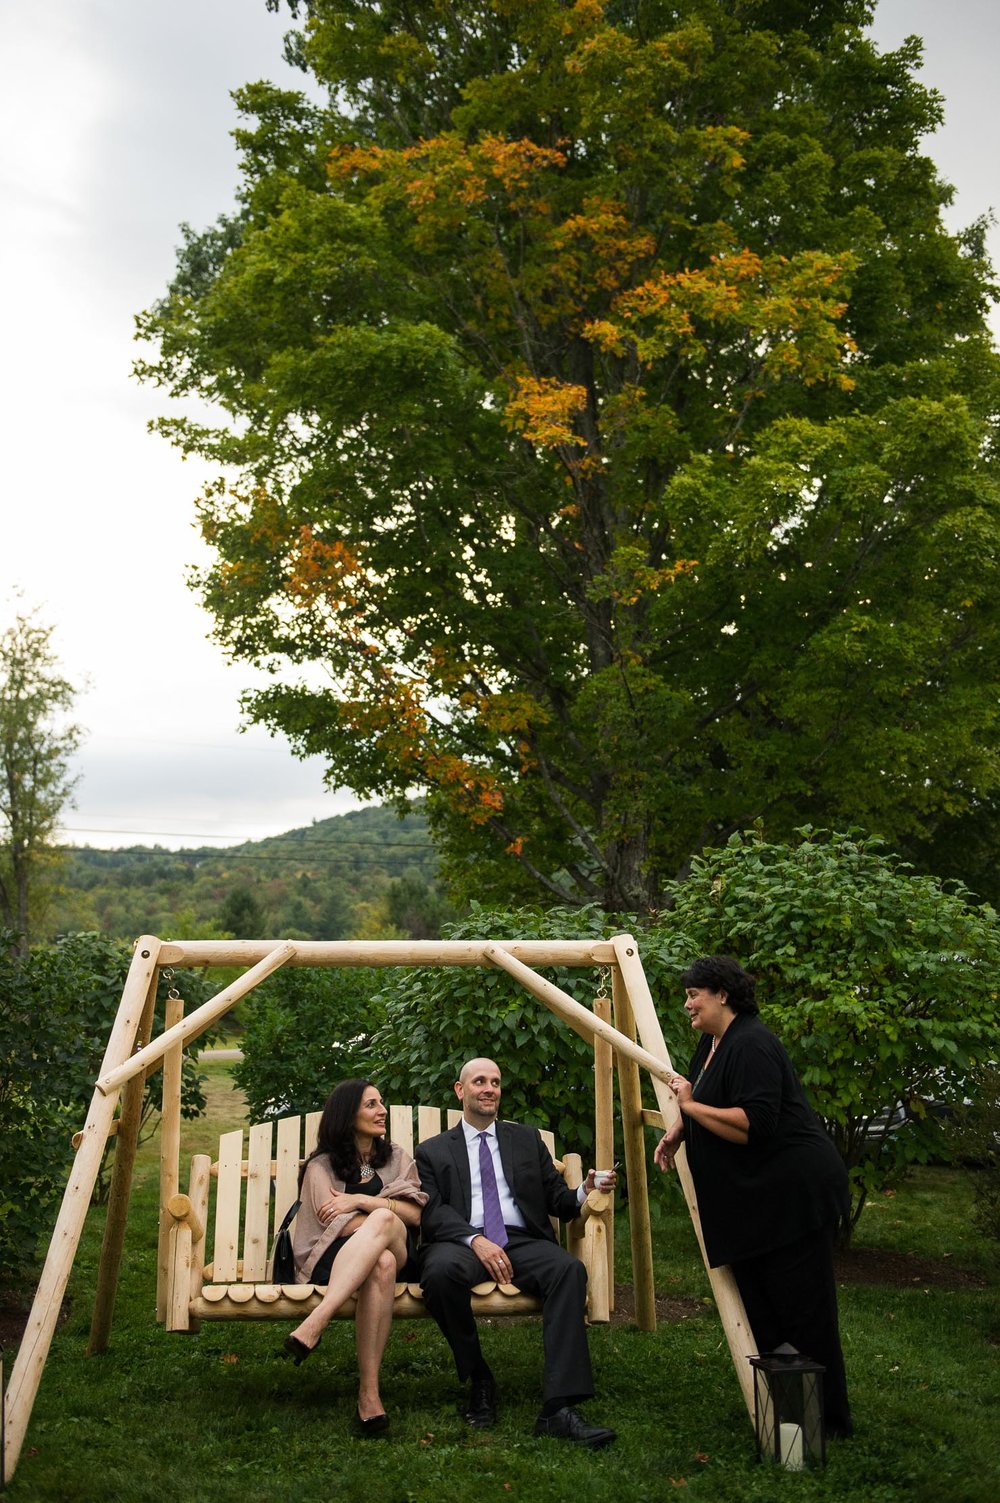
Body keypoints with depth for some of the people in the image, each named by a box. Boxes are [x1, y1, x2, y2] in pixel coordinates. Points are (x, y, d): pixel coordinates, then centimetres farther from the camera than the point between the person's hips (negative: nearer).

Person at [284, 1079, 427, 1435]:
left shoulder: (395, 1159, 21)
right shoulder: (322, 1165, 13)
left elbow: (415, 1214, 5)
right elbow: (332, 1220, -2)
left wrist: (361, 1200, -7)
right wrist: (384, 1213, -6)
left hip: (395, 1253, 2)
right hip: (333, 1257, -2)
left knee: (383, 1221, -37)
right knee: (381, 1263, -39)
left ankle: (314, 1325, -47)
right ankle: (368, 1392, -44)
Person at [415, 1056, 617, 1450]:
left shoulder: (528, 1139, 23)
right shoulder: (433, 1151, 16)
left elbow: (558, 1202, 17)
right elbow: (432, 1212, 1)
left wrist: (584, 1192, -7)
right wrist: (476, 1240, -17)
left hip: (522, 1242, 2)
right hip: (461, 1243, -2)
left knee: (569, 1268, -31)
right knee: (441, 1270, -37)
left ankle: (559, 1407, -34)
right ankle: (477, 1380, -12)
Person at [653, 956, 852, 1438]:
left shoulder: (750, 1045, -20)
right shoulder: (712, 1043, 12)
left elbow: (752, 1125, -28)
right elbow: (712, 1108, 28)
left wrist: (691, 1105, -18)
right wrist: (679, 1131, 10)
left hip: (794, 1192, -11)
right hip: (750, 1200, 11)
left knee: (803, 1309, -1)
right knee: (758, 1310, 15)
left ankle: (828, 1419, 11)